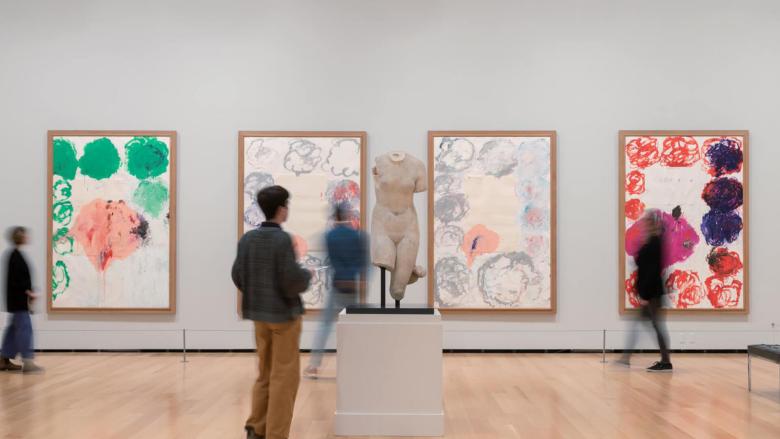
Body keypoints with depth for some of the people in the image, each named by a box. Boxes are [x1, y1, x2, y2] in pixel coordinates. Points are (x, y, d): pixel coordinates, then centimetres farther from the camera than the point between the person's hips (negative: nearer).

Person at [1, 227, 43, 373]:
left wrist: (28, 293, 15)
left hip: (17, 298, 10)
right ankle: (27, 362, -12)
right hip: (18, 298, -10)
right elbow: (16, 279, -22)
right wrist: (29, 292, -18)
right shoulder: (16, 256, -16)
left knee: (15, 327, 14)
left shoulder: (15, 255, 14)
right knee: (24, 327, -11)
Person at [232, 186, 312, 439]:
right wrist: (307, 276, -1)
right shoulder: (282, 239, -18)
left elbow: (237, 276, 5)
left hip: (258, 314, 7)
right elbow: (292, 281, -21)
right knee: (284, 376, 3)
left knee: (265, 373, 19)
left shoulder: (247, 239, 2)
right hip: (284, 314, -7)